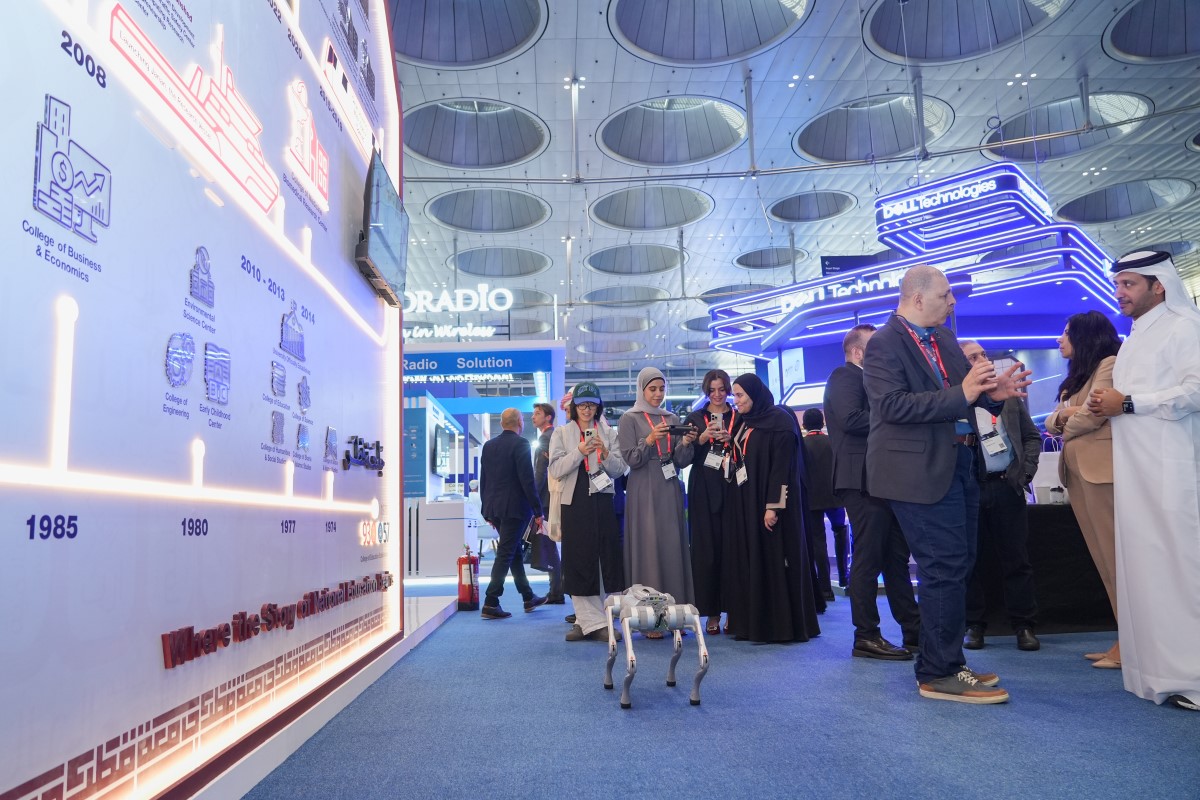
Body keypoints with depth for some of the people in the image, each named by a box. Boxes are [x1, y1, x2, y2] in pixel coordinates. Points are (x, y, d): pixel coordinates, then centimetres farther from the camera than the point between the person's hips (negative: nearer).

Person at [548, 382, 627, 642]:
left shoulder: (609, 433, 12)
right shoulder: (562, 433, 8)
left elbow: (620, 469, 7)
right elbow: (556, 470, -2)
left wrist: (606, 455, -12)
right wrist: (579, 452, -13)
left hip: (603, 503, 1)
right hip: (575, 503, -1)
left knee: (606, 561, -1)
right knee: (579, 562, -2)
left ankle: (588, 621, 8)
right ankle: (592, 621, 5)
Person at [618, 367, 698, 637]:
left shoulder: (673, 419, 14)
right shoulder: (630, 419, 1)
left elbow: (681, 461, 8)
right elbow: (631, 459, -7)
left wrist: (686, 443, -11)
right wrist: (650, 440, -21)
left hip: (670, 491, 4)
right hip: (644, 492, -4)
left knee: (674, 547, 2)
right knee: (648, 548, -6)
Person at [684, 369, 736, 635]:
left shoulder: (739, 418, 12)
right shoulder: (694, 419, 11)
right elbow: (685, 456, 3)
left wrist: (730, 440, -9)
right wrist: (703, 438, -13)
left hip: (733, 487, 0)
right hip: (704, 491, 0)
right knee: (707, 549, -4)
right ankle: (712, 612, 2)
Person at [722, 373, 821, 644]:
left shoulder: (779, 421, -9)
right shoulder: (744, 423, 15)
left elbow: (782, 466, -16)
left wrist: (773, 506, -22)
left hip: (768, 503, -8)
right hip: (744, 503, 8)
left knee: (773, 561, -4)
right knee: (748, 561, 7)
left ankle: (782, 625, 5)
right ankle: (752, 621, 13)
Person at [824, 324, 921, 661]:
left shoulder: (866, 379, 24)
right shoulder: (845, 376, -7)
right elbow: (851, 418, -22)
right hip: (862, 479, -10)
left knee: (896, 557, 12)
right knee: (868, 558, -5)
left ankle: (914, 632, 19)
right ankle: (866, 637, 3)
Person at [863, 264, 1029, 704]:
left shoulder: (943, 337, 15)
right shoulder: (884, 344, -12)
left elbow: (964, 392, 17)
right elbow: (893, 405, -22)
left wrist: (993, 391, -4)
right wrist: (961, 394, -24)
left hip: (958, 463, 9)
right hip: (920, 470, -9)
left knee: (957, 566, 15)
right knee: (945, 569, -6)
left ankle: (945, 662, 29)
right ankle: (939, 674, 6)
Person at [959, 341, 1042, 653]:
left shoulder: (1008, 395, 12)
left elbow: (1032, 436, 14)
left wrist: (1025, 471, 3)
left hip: (1007, 487, 3)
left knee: (1017, 559, 6)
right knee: (973, 560, 5)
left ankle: (1024, 624, 15)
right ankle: (974, 624, 14)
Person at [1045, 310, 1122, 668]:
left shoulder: (1109, 364, -4)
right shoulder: (1075, 377, 24)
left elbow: (1092, 415, -14)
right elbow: (1051, 421, 17)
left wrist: (1066, 428, 5)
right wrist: (1062, 415, -5)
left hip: (1101, 470, -9)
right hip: (1076, 472, 9)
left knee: (1117, 556, -8)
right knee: (1104, 559, 7)